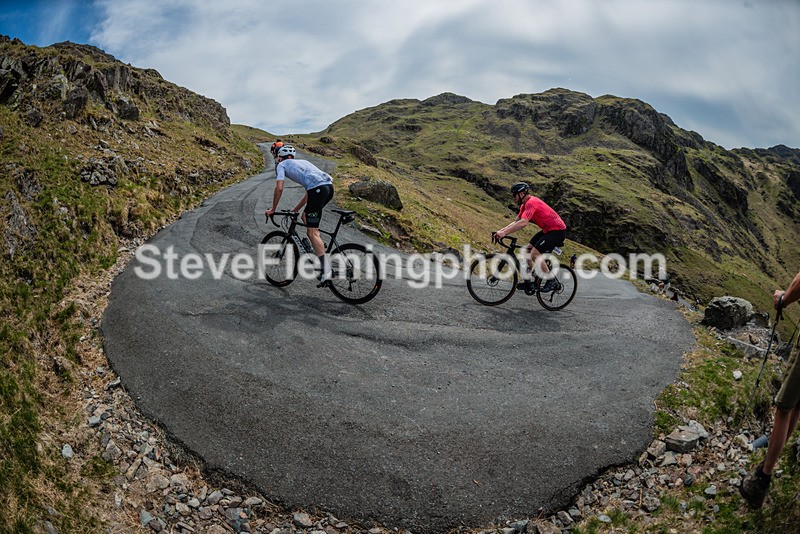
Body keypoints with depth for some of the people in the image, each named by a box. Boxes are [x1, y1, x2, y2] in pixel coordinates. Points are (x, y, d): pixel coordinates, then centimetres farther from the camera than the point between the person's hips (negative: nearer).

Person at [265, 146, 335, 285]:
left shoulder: (282, 165, 18)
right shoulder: (301, 162, 38)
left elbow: (279, 188, 4)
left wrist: (273, 209, 15)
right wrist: (294, 210, 41)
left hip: (318, 189, -8)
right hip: (329, 186, 8)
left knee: (312, 233, -6)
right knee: (306, 217, 28)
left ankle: (326, 270, -14)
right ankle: (319, 248, 21)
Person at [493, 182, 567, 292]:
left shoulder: (531, 202, -23)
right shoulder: (525, 205, 9)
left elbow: (523, 223, -36)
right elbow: (516, 222, 9)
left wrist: (504, 233, -38)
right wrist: (500, 231, -4)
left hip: (558, 230, -10)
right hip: (547, 230, 10)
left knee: (534, 254, -18)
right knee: (527, 250, 9)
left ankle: (551, 281, -6)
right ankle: (528, 280, 15)